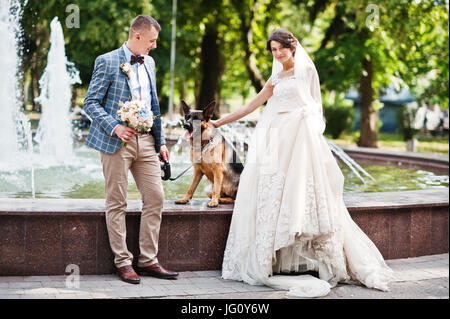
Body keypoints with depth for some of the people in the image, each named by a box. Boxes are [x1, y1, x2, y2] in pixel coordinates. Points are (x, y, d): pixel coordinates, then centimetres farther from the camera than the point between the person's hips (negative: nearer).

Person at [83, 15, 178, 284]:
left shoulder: (149, 63, 15)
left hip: (146, 141, 6)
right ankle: (123, 262, 9)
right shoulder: (107, 62, -5)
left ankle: (149, 260, 12)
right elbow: (91, 102, -7)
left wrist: (161, 140, 15)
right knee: (117, 204, 0)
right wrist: (114, 127, -19)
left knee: (155, 198, 3)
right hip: (117, 141, -6)